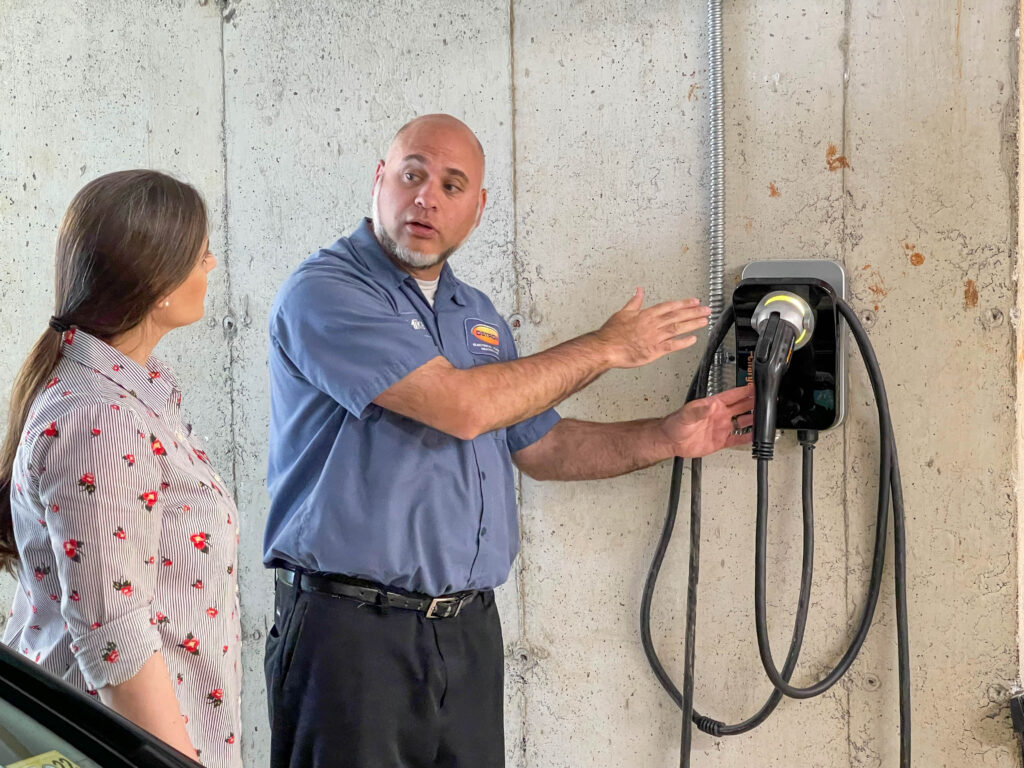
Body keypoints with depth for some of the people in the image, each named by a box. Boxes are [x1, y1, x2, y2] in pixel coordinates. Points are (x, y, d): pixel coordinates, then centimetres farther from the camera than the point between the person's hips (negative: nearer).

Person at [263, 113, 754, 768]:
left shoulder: (479, 315, 17)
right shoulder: (324, 292, -10)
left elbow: (537, 444, 25)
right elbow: (462, 407, -19)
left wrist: (670, 437, 12)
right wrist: (605, 347, -7)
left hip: (470, 631, 7)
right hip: (351, 624, -7)